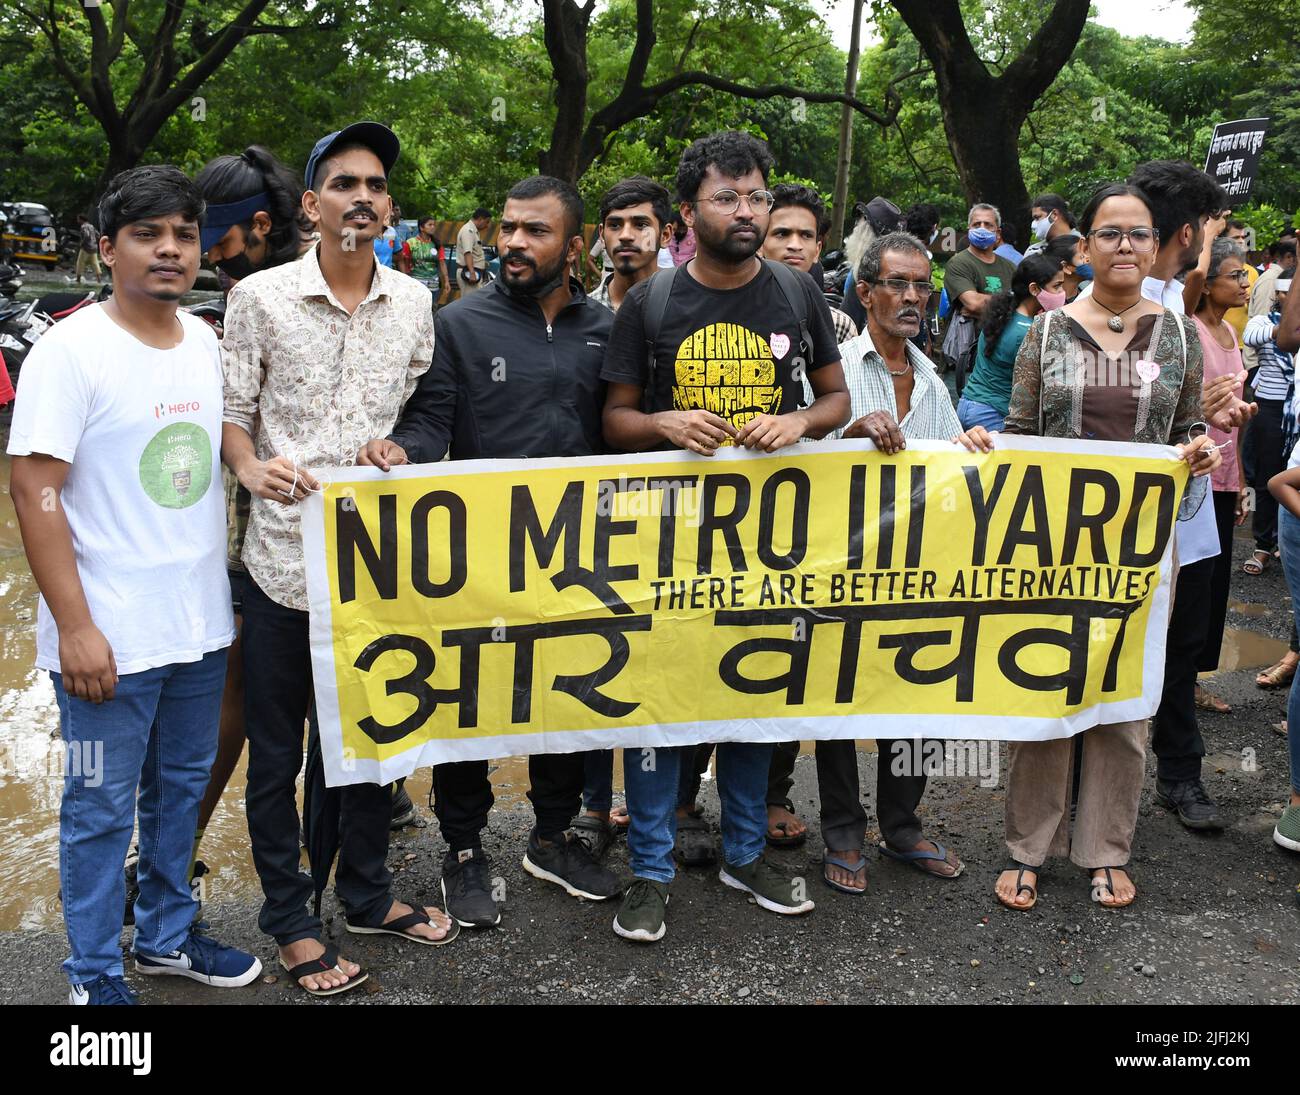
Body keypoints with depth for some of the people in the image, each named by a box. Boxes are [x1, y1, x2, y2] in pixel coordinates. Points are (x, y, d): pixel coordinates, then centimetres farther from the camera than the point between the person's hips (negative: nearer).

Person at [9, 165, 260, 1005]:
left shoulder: (208, 342, 7)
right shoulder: (71, 350, -11)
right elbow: (35, 489, -14)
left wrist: (231, 589, 13)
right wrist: (75, 627, -18)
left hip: (201, 623, 6)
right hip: (109, 636, -6)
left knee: (183, 786, 18)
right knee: (104, 807, 6)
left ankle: (167, 935, 37)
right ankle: (96, 975, 24)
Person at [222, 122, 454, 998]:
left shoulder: (414, 303, 6)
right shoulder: (260, 297, -4)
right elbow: (231, 414, -2)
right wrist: (252, 467, -20)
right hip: (286, 559, -3)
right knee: (277, 752, 8)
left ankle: (368, 894, 35)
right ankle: (290, 919, 26)